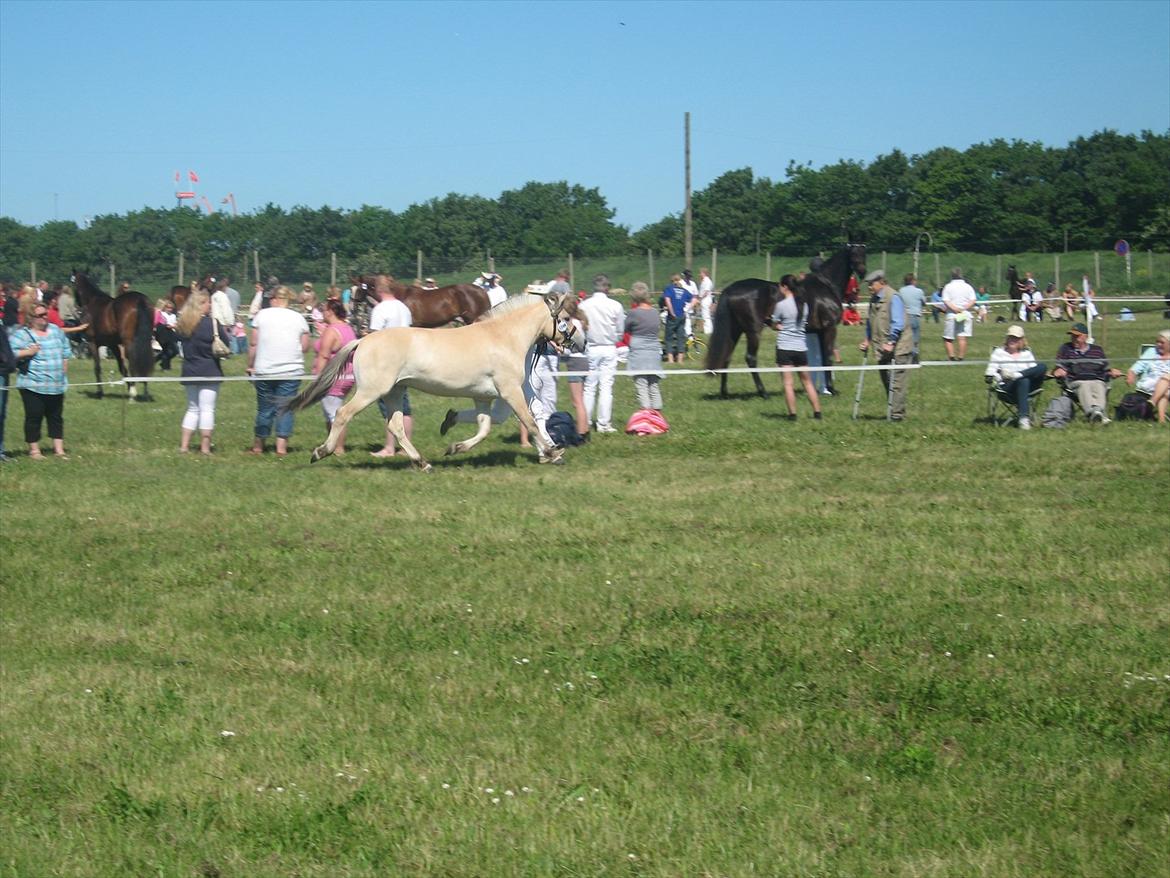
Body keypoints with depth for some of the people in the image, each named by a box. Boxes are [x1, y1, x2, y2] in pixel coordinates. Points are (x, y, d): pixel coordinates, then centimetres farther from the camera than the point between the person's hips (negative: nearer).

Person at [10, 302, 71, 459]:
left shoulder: (55, 330, 11)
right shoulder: (22, 334, -8)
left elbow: (65, 350, 21)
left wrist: (63, 367, 13)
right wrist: (28, 352, -21)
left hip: (57, 385, 5)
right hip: (33, 385, -5)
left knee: (56, 417, 10)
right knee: (34, 417, -2)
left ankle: (59, 449, 15)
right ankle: (34, 450, 8)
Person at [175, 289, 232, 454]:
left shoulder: (182, 324, 4)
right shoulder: (211, 322, -12)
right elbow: (226, 343, -8)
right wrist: (225, 330, 11)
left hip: (189, 371, 6)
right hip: (209, 372, -6)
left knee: (192, 409, 15)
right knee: (207, 409, -1)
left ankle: (183, 446, 11)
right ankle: (205, 448, -1)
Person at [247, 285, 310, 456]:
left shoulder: (262, 315, 0)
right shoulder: (298, 318, 3)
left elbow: (254, 344, -2)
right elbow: (305, 346, 4)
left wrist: (250, 365, 7)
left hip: (264, 370, 0)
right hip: (291, 371, 0)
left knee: (265, 408, 10)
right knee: (285, 408, 3)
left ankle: (258, 445, 19)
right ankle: (281, 445, -5)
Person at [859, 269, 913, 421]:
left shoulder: (893, 298, -11)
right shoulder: (874, 299, 14)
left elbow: (898, 323, -17)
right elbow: (871, 322, 25)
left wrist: (890, 342, -21)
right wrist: (867, 339, 15)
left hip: (897, 348, -8)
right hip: (883, 349, 9)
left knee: (896, 382, -7)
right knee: (886, 381, 11)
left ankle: (897, 414, -6)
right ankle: (892, 413, 18)